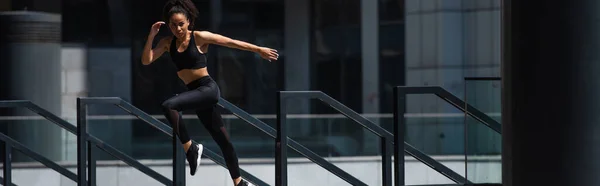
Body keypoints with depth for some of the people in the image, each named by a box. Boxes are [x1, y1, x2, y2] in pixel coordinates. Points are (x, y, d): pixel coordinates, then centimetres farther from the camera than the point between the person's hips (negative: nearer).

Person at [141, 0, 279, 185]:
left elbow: (231, 42, -5)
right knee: (222, 139, 12)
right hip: (195, 93, 6)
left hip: (208, 88, -6)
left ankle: (190, 148, -16)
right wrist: (151, 36, -9)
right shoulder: (168, 43, 8)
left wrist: (259, 50, -4)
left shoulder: (199, 37, -7)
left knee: (169, 106, -27)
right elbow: (146, 60, 2)